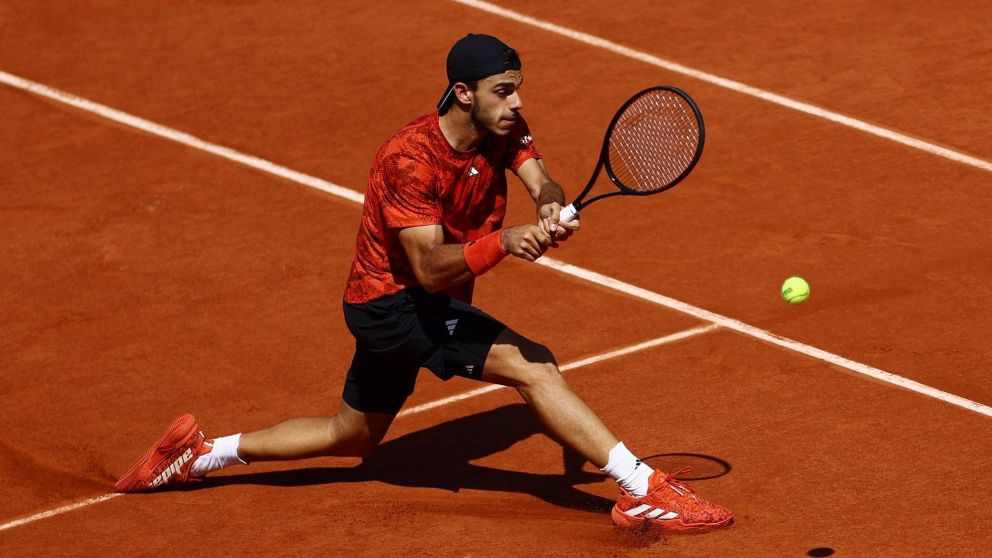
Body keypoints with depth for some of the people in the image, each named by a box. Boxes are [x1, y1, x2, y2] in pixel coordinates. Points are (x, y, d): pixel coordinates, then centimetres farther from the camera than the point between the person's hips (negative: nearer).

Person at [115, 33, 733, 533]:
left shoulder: (506, 129, -5)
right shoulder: (409, 160, -27)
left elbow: (541, 182, -20)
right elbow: (432, 268, -32)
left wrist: (553, 209, -44)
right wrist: (503, 241, -48)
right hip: (394, 302, -9)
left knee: (354, 436, 24)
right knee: (533, 366, -23)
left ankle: (202, 452, 31)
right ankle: (644, 491, -25)